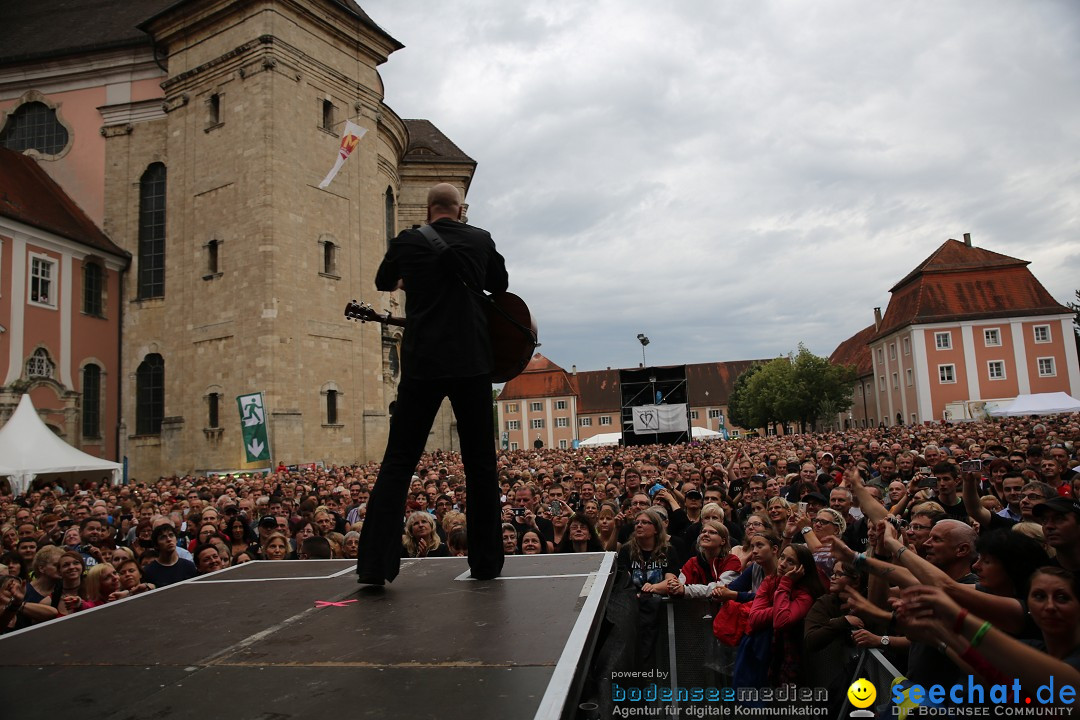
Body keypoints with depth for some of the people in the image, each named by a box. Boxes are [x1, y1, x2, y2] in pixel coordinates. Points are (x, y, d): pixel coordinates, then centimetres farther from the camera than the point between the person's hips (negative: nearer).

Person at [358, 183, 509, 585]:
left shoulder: (407, 242, 4)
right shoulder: (481, 240, 7)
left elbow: (383, 283, 23)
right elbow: (501, 285, 23)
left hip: (422, 363, 0)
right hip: (472, 362, 1)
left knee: (398, 462, 5)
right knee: (481, 463, 9)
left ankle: (374, 565, 0)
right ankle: (486, 563, 13)